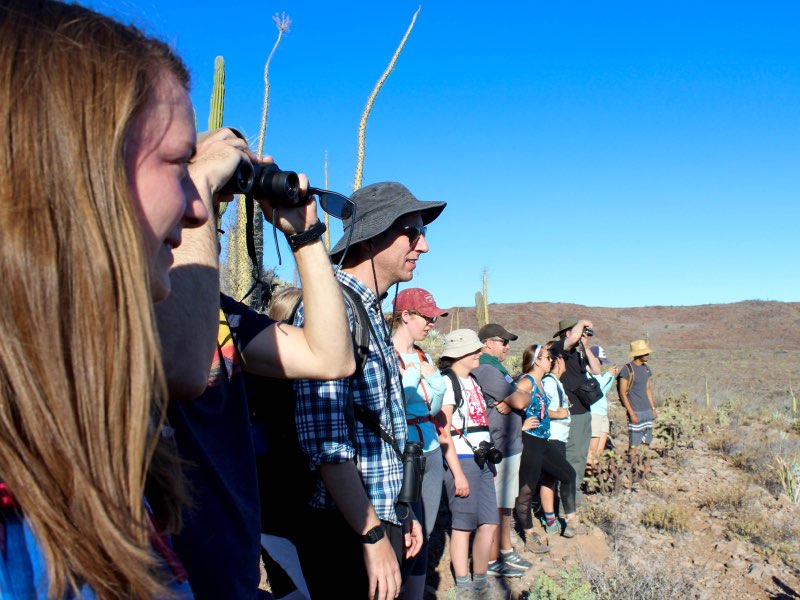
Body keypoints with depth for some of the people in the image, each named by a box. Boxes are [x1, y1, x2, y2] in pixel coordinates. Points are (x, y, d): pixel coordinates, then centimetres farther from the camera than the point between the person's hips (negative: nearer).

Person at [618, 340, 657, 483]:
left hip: (647, 411, 7)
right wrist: (631, 413, -16)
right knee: (634, 445, -3)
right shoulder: (627, 369, -12)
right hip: (635, 412, -7)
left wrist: (653, 408, 15)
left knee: (647, 443, 12)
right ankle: (634, 475, 3)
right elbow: (623, 393, -13)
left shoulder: (646, 369, 11)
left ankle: (645, 471, 21)